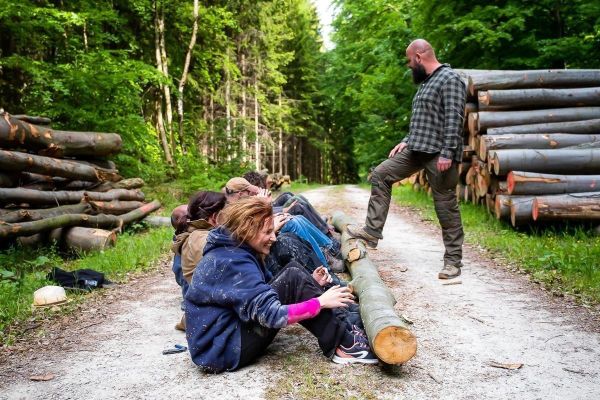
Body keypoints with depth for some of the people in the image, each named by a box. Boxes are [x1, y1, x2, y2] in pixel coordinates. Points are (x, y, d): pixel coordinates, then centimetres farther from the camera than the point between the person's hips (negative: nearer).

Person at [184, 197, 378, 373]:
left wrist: (308, 285, 2)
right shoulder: (232, 262, -23)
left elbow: (268, 291, 13)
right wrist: (320, 302, -20)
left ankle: (341, 331, 2)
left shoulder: (235, 251, 7)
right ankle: (344, 345, -10)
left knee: (294, 278, 0)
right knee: (293, 277, -18)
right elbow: (272, 315, -29)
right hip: (221, 352, -10)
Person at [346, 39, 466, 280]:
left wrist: (447, 153, -23)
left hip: (439, 153, -9)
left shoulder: (450, 79, -9)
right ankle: (372, 231, 7)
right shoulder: (426, 82, 20)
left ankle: (453, 261, 7)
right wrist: (407, 141, 17)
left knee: (446, 206, -3)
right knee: (380, 176, 5)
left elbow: (454, 120, -18)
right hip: (417, 150, 10)